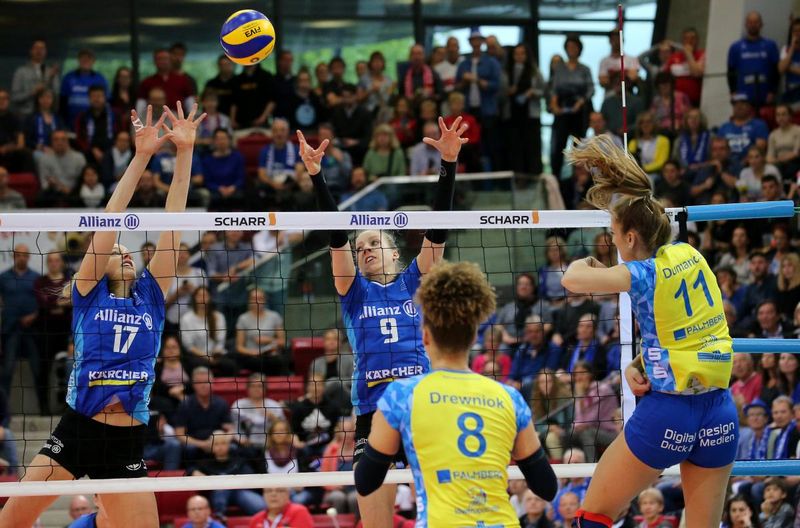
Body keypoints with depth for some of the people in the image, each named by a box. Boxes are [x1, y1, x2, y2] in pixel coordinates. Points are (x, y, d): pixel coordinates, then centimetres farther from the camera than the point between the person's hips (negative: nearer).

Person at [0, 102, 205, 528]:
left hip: (126, 443, 2)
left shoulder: (151, 296, 11)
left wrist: (184, 153, 0)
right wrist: (140, 158, -8)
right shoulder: (87, 293, 5)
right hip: (75, 430, -2)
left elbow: (171, 226, 6)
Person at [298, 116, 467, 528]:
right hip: (373, 415, 0)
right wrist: (316, 177, -12)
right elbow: (336, 236, 0)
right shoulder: (355, 291, 12)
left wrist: (449, 164, -9)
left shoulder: (413, 283, 12)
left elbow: (437, 230, 2)